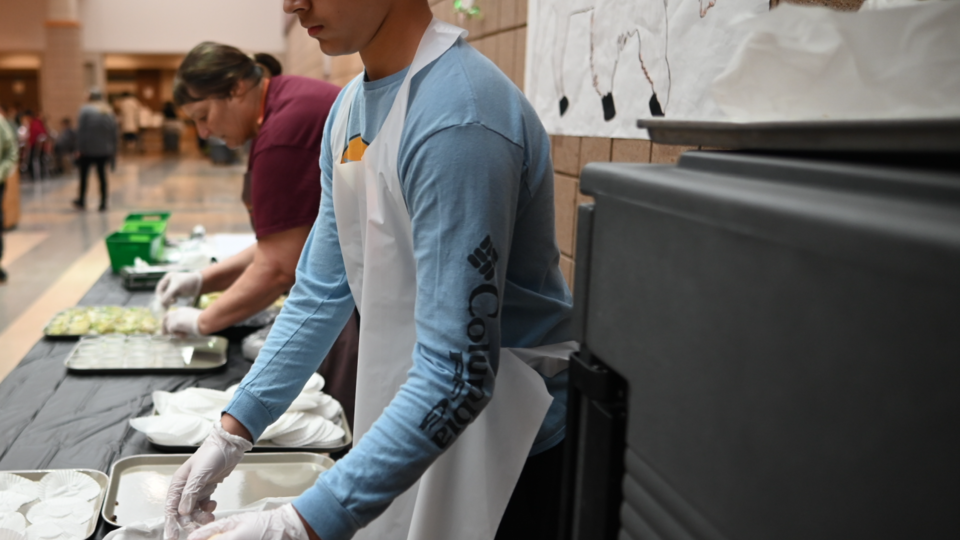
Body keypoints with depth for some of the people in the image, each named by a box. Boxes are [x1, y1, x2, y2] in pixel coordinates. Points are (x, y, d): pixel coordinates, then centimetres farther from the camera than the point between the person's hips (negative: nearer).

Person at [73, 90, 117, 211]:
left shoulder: (85, 110, -8)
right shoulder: (109, 112, 6)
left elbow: (80, 131, -11)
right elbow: (114, 133, 9)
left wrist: (79, 148, -7)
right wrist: (113, 150, 13)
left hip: (87, 150, -4)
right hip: (104, 150, 4)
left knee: (84, 175, 9)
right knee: (102, 175, 6)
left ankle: (82, 201, 17)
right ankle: (103, 204, 5)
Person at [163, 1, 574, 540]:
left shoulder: (457, 119, -26)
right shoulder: (351, 106, 1)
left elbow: (457, 377, -28)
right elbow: (322, 293, 6)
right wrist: (233, 432, 2)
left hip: (501, 450, -7)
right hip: (407, 425, 7)